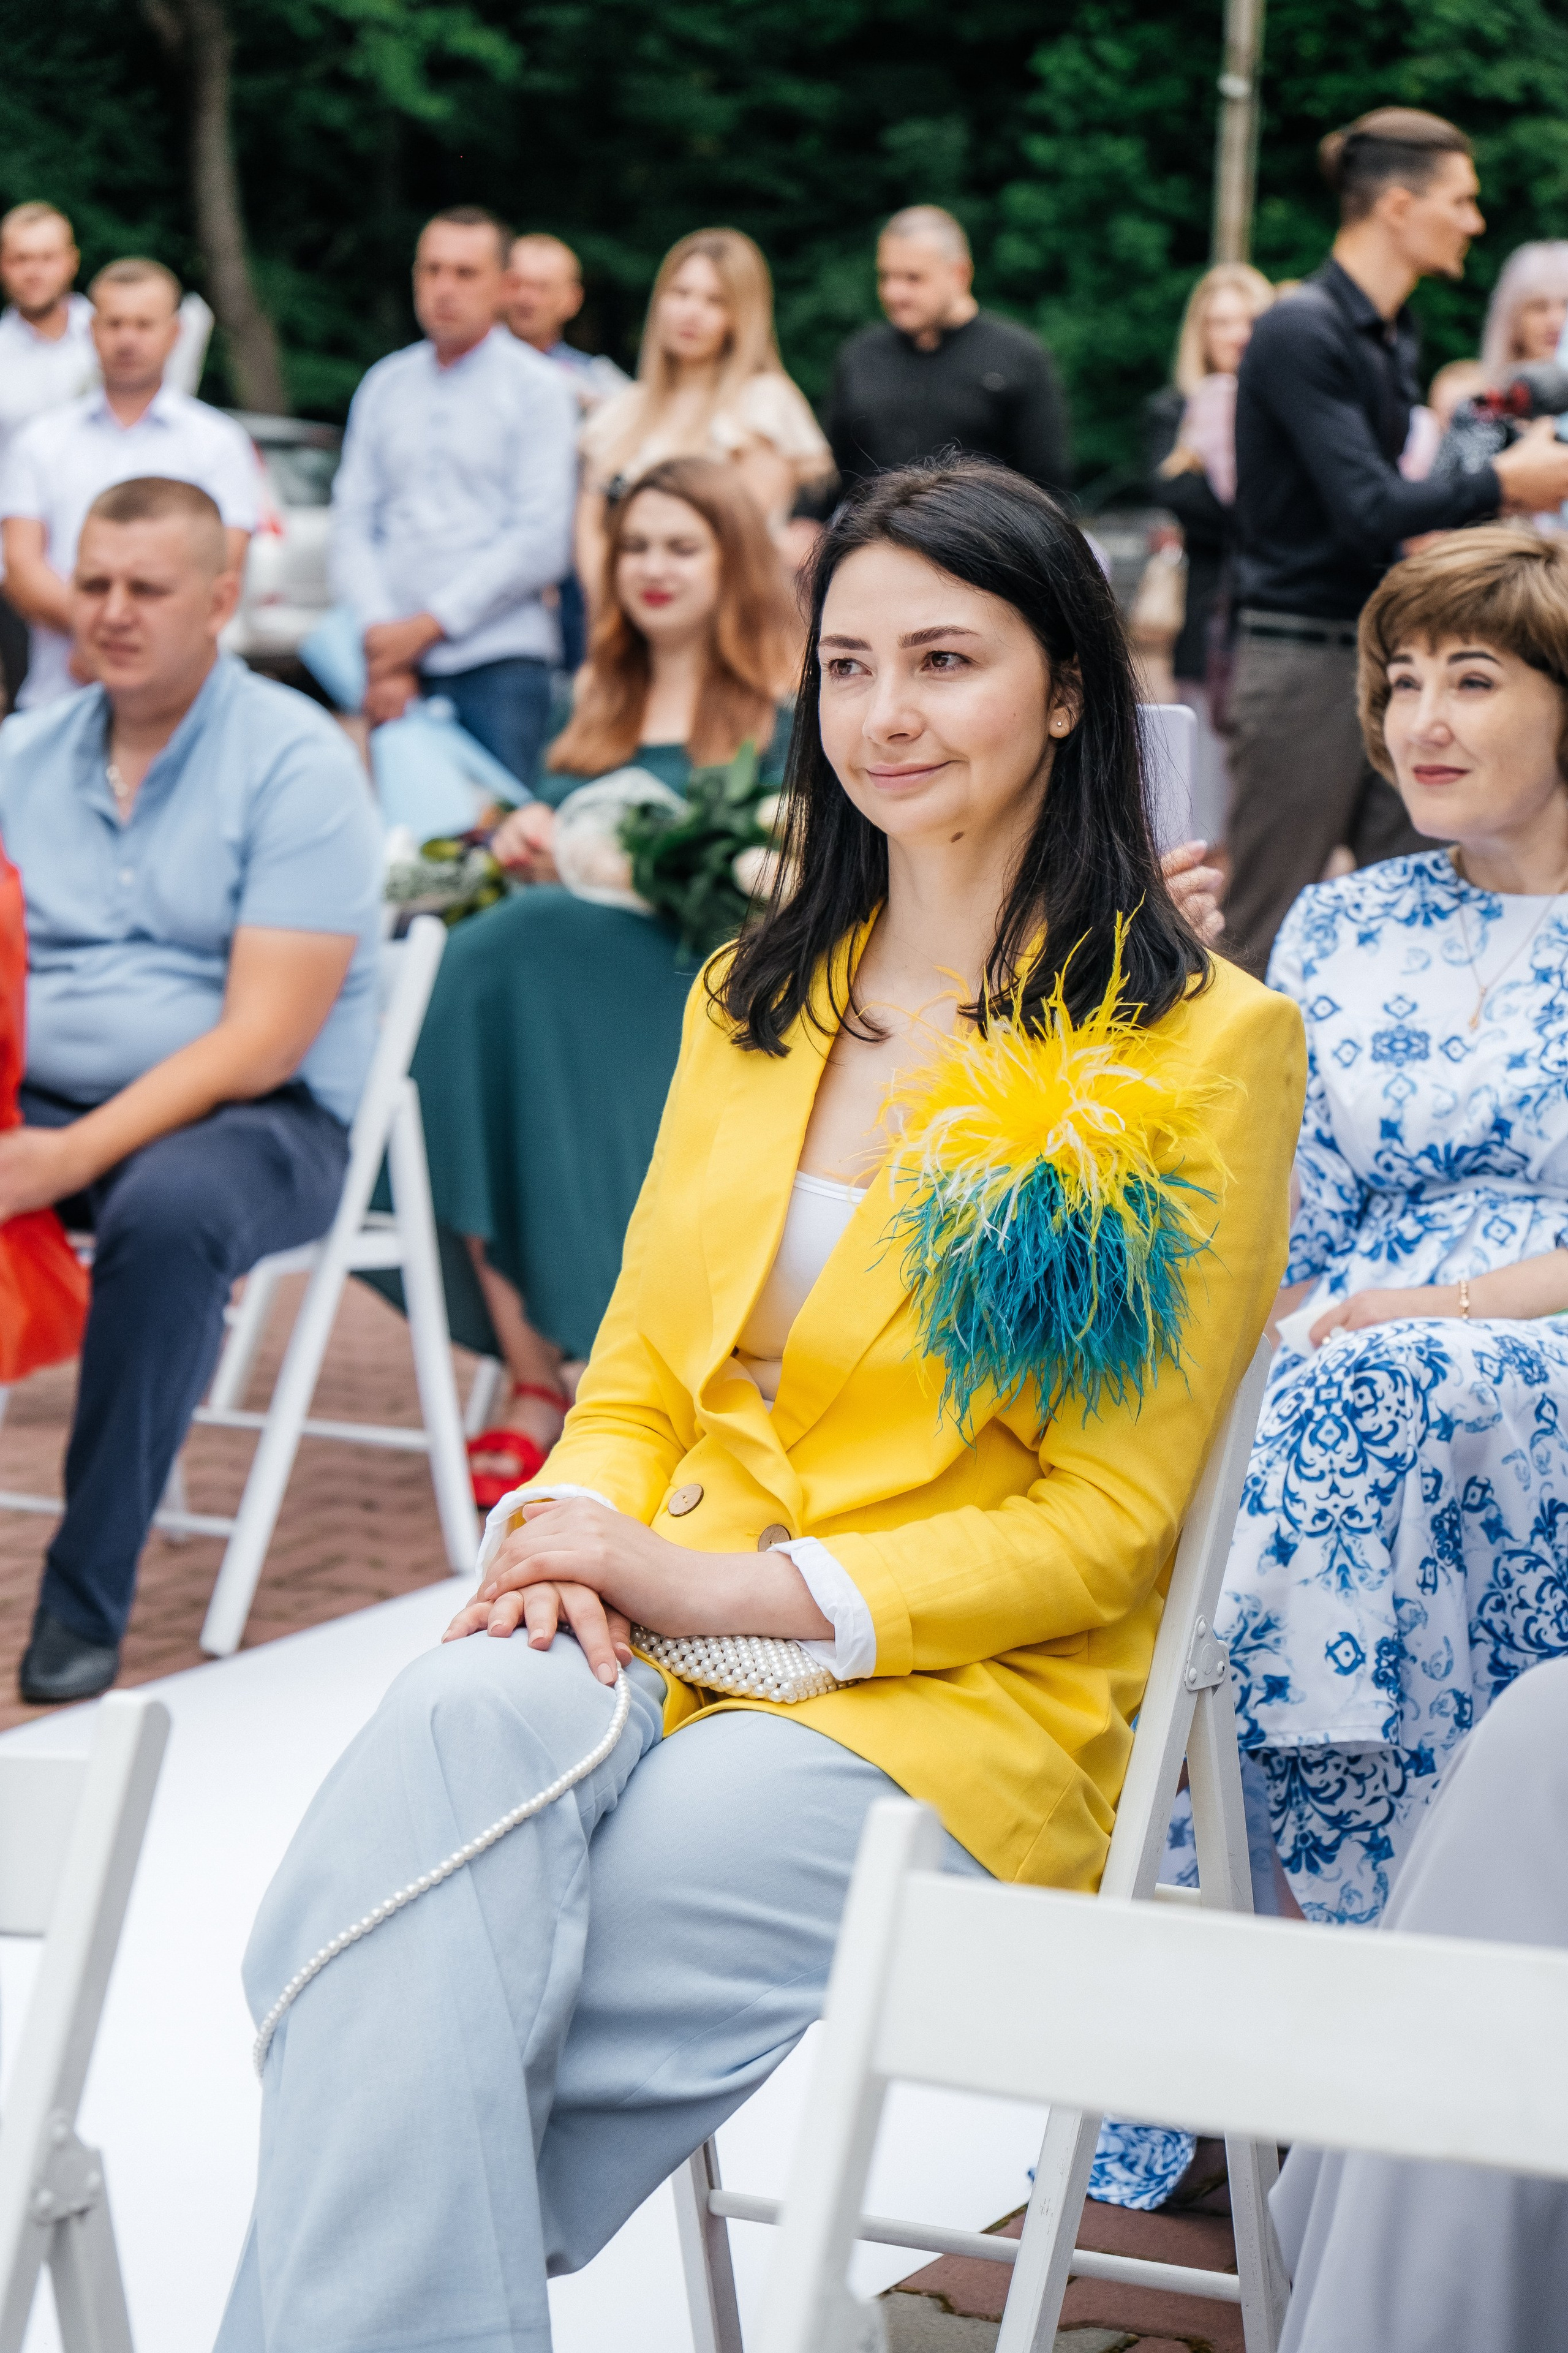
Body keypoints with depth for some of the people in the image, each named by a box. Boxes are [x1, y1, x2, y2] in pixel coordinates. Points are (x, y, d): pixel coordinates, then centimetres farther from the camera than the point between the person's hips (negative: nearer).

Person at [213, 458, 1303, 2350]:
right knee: (459, 1721, -33)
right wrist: (575, 1527, -5)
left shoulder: (1204, 1043, 1)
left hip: (966, 1698, -4)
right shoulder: (755, 1002, 19)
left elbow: (1107, 1520, -3)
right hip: (646, 1647, 4)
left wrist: (733, 1589, -12)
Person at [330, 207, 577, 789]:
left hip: (498, 660, -3)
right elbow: (352, 527, 10)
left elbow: (541, 543, -5)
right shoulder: (384, 386, 15)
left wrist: (427, 626, -8)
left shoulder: (537, 388, 3)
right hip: (396, 667, 3)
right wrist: (380, 640, -5)